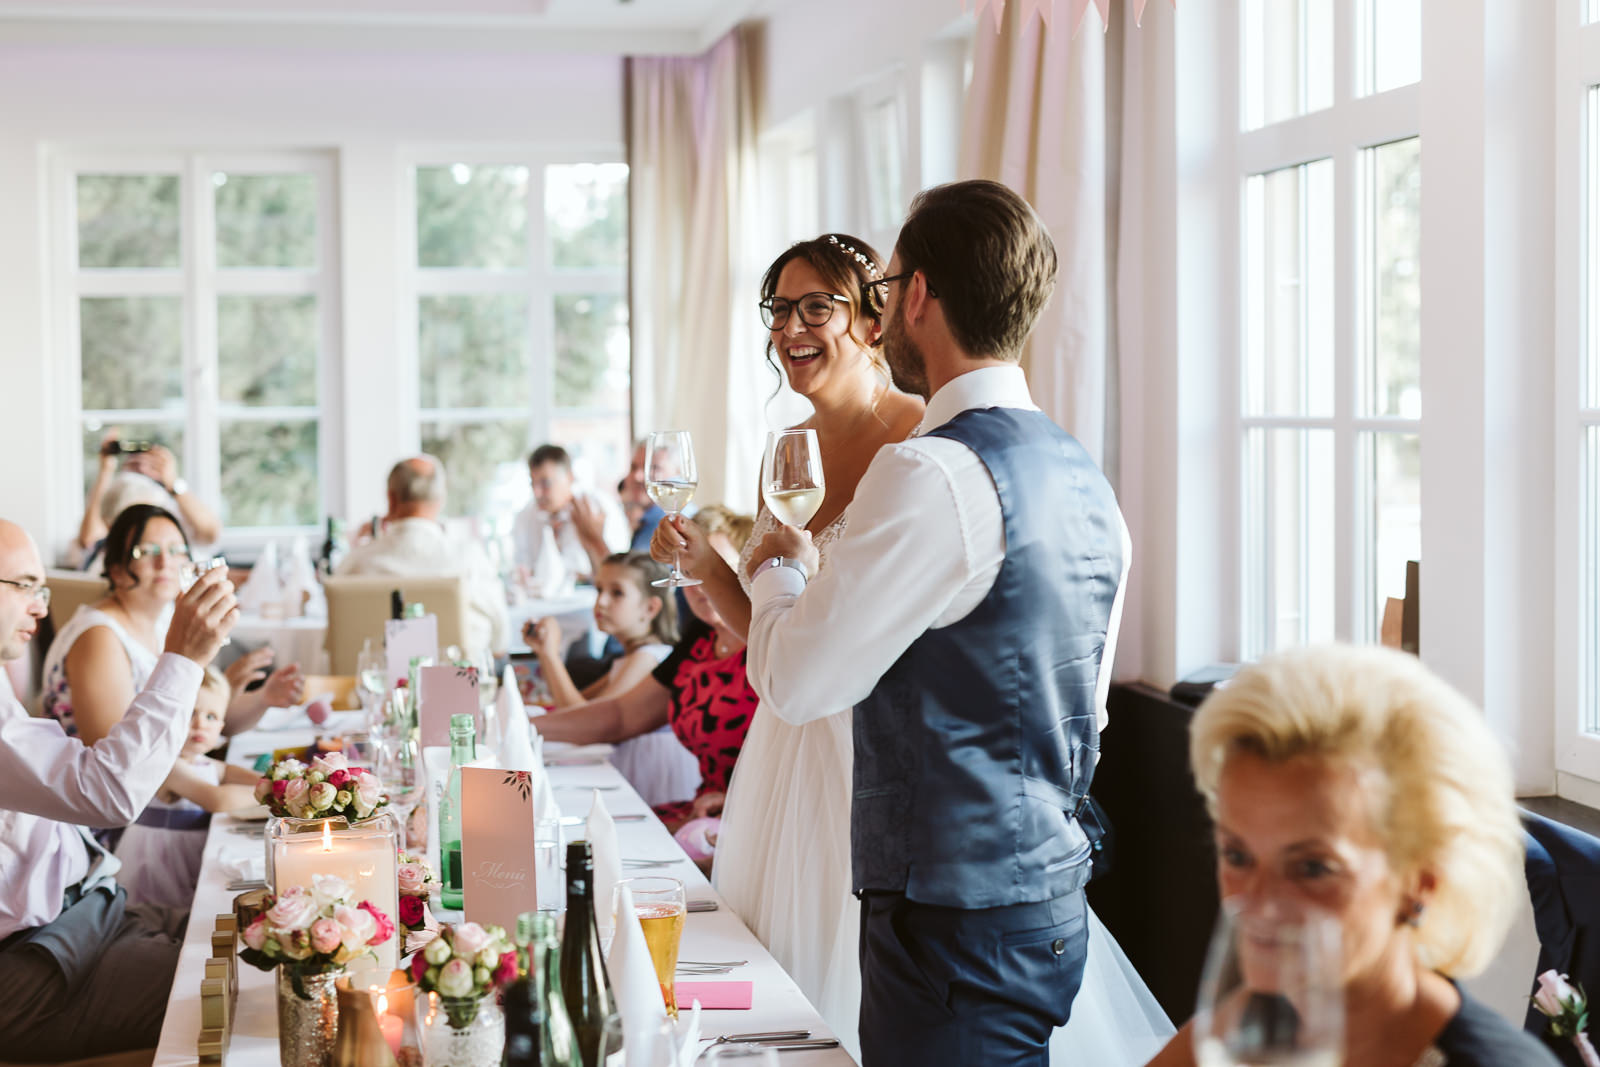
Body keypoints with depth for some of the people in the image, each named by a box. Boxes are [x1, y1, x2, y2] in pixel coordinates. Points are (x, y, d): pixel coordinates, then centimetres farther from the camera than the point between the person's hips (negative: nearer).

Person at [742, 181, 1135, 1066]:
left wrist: (777, 573, 6)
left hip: (959, 922, -9)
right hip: (1056, 902, 9)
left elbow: (794, 684, -14)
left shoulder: (931, 474, -18)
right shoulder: (1084, 478, 10)